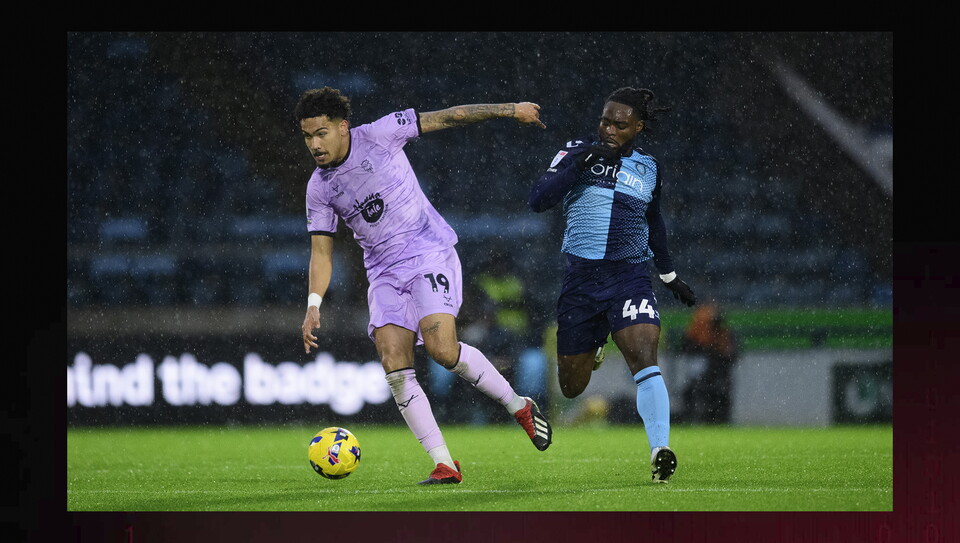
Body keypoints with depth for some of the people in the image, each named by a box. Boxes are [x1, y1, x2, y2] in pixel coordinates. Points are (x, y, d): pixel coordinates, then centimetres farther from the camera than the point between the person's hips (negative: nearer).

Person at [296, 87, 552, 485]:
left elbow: (447, 118, -3)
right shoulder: (319, 188, 4)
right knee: (395, 366, -14)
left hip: (430, 254, -5)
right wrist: (313, 305, -9)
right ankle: (443, 464, -10)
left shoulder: (378, 136, -8)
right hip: (384, 273, 5)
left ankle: (519, 406, -1)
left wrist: (511, 110, -2)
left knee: (442, 349, -24)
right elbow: (321, 251, 7)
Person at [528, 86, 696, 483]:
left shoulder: (648, 168, 9)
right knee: (571, 388, 11)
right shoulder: (578, 152, 1)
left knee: (644, 359, -25)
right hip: (581, 279, 0)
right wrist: (580, 164, -21)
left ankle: (659, 450, -31)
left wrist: (669, 275, 31)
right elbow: (537, 200, -11)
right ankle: (589, 350, 48)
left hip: (630, 277, 0)